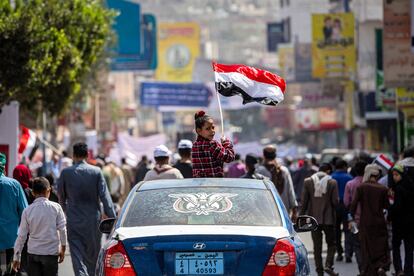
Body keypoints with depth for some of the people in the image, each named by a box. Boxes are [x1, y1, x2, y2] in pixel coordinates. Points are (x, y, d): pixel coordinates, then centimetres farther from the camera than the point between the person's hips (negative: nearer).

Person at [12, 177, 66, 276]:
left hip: (32, 253, 1)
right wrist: (63, 249, 11)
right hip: (51, 252, -1)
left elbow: (21, 235, 0)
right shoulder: (55, 207, -5)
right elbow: (62, 229, -3)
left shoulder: (27, 210, -1)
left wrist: (16, 257, 8)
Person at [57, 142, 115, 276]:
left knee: (77, 256, -4)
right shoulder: (96, 172, -4)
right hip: (93, 220, 1)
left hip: (73, 221, -1)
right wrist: (112, 218, -6)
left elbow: (61, 196, 8)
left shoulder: (66, 172, -3)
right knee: (93, 257, 14)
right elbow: (105, 196, -8)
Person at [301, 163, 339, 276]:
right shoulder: (332, 182, -7)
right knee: (331, 243, 10)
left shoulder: (308, 182, -2)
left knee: (317, 246, 8)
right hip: (328, 218, -2)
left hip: (314, 218, 2)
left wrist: (302, 216, 6)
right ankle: (328, 265, -9)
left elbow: (304, 201, -2)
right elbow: (335, 201, -7)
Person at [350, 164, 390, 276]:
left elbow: (353, 204, -12)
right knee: (381, 246, 9)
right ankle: (381, 266, -15)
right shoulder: (383, 189, -5)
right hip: (380, 222, 1)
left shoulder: (361, 188, -9)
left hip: (365, 222, -1)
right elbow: (386, 206, 2)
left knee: (367, 247, 10)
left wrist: (352, 217, 1)